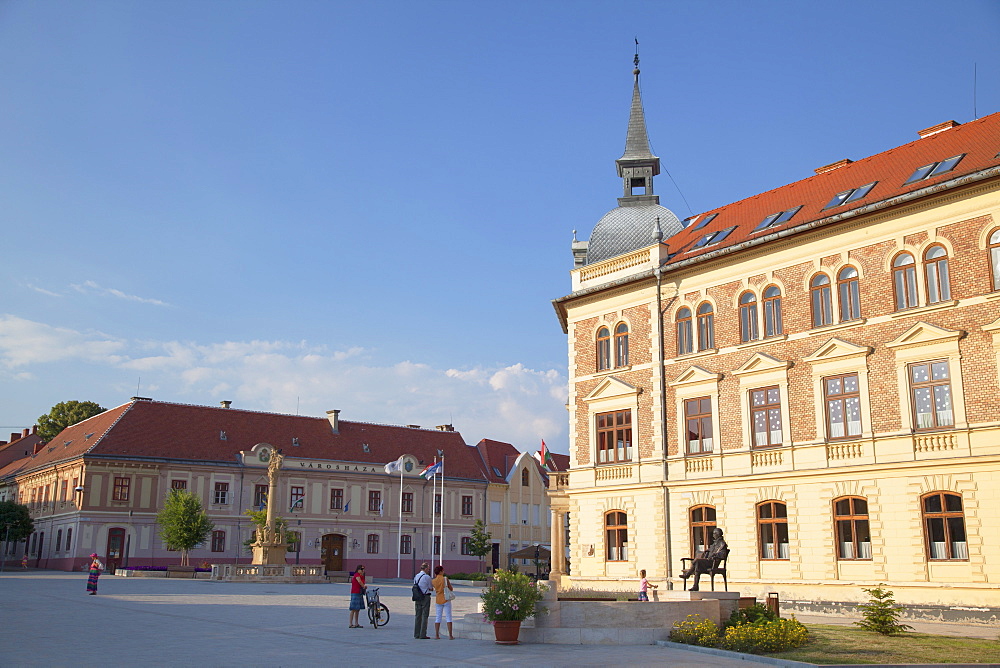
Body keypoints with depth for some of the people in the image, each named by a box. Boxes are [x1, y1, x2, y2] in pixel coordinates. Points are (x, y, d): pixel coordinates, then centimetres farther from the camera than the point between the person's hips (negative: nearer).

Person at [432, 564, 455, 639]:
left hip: (438, 600, 4)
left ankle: (436, 635, 8)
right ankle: (450, 635, 0)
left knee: (438, 618, 10)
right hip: (446, 600, -4)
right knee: (448, 617, 1)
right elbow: (451, 589, -5)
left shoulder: (434, 581, 0)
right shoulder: (445, 578, -11)